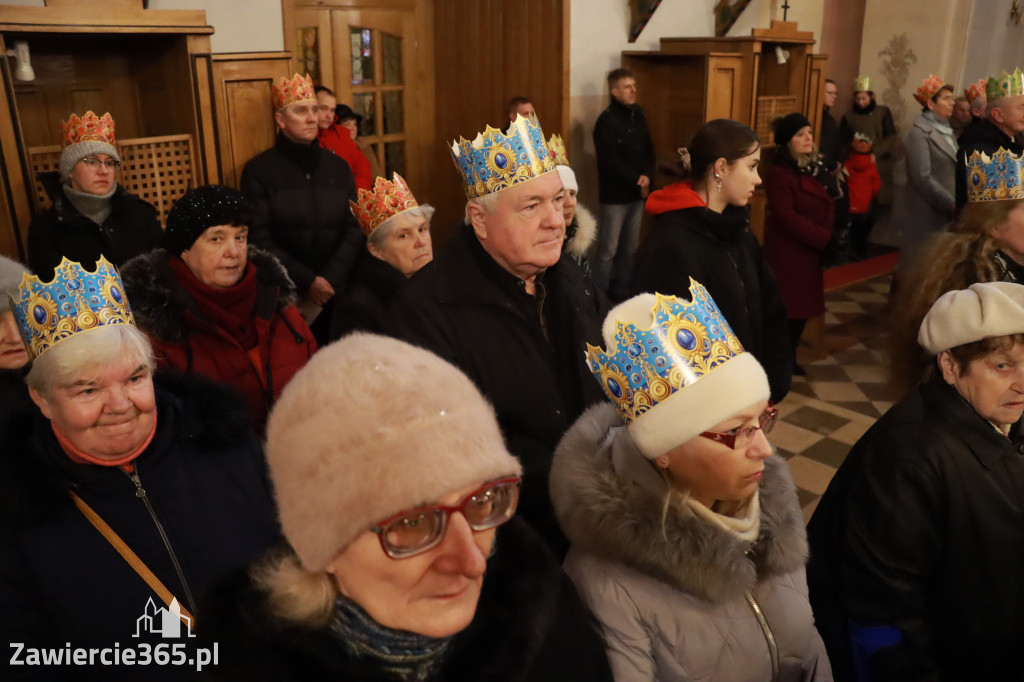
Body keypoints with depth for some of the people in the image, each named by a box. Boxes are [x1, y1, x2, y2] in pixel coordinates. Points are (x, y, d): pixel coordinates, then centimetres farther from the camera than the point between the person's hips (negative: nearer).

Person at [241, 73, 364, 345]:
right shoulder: (258, 171, -2)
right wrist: (307, 281, -15)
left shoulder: (338, 167, 9)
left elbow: (354, 228, 2)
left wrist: (330, 279, -11)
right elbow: (260, 238, -8)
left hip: (337, 292, 3)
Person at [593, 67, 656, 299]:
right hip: (616, 194, -7)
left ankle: (622, 291, 25)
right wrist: (636, 181, -13)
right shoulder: (606, 120, -11)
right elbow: (610, 162, -17)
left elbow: (649, 151, 13)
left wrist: (647, 176, -6)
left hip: (637, 193, 7)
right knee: (608, 250, -4)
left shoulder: (638, 116, 10)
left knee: (630, 247, 13)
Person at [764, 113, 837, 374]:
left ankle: (789, 358, 25)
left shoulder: (816, 168, 12)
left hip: (812, 250, 8)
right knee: (787, 307, -3)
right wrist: (824, 238, -18)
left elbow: (827, 207, 15)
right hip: (787, 251, -8)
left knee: (804, 305, 11)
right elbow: (787, 218, -20)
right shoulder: (779, 174, -14)